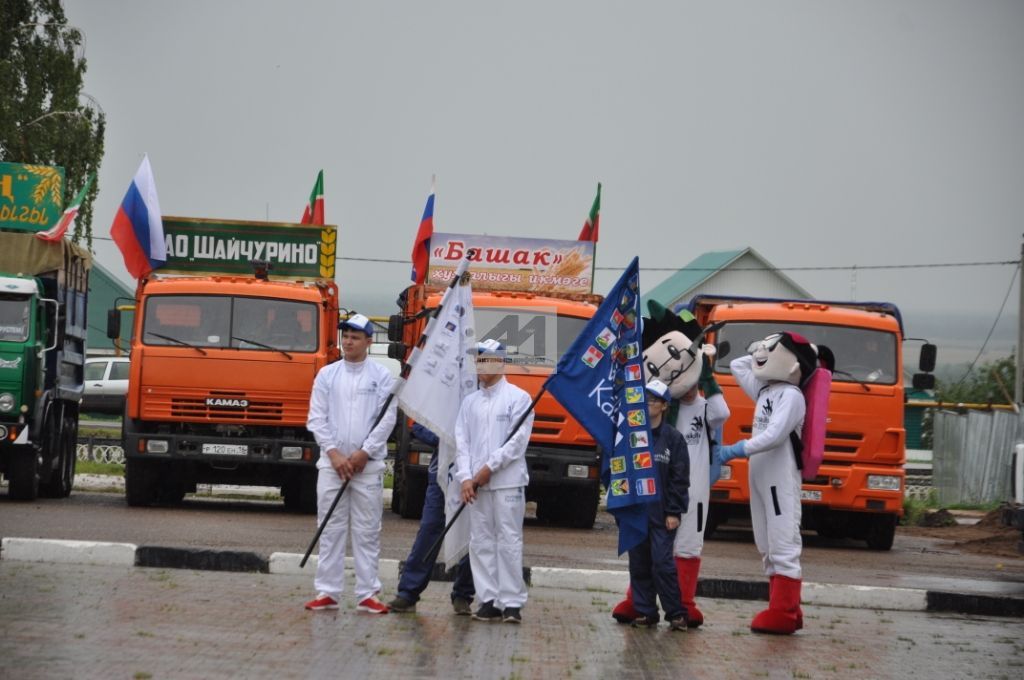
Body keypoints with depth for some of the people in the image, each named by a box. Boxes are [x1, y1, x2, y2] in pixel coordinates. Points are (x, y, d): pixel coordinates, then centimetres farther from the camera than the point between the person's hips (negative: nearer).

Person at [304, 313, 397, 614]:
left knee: (367, 532, 0)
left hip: (368, 464, -1)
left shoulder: (382, 377, 3)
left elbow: (387, 419, -2)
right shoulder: (327, 375, 8)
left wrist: (363, 453, -9)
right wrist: (334, 453, -7)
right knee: (330, 530, 2)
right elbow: (317, 418, 4)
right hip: (332, 462, 1)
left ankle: (367, 594, 2)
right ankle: (327, 592, 5)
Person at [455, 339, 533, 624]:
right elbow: (461, 441, 9)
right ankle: (490, 600, 6)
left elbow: (518, 441, -7)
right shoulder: (470, 402, 15)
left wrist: (490, 467, -12)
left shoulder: (518, 398, 1)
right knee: (481, 541, 3)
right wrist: (466, 477, -5)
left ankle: (512, 602, -5)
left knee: (509, 541, -6)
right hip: (477, 483, 5)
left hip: (508, 481, -5)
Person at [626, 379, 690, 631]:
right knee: (639, 564, 7)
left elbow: (680, 478, -1)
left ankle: (676, 613, 0)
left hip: (661, 513, -3)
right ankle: (645, 612, 15)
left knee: (662, 563, -8)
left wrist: (674, 512, -6)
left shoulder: (673, 438, 0)